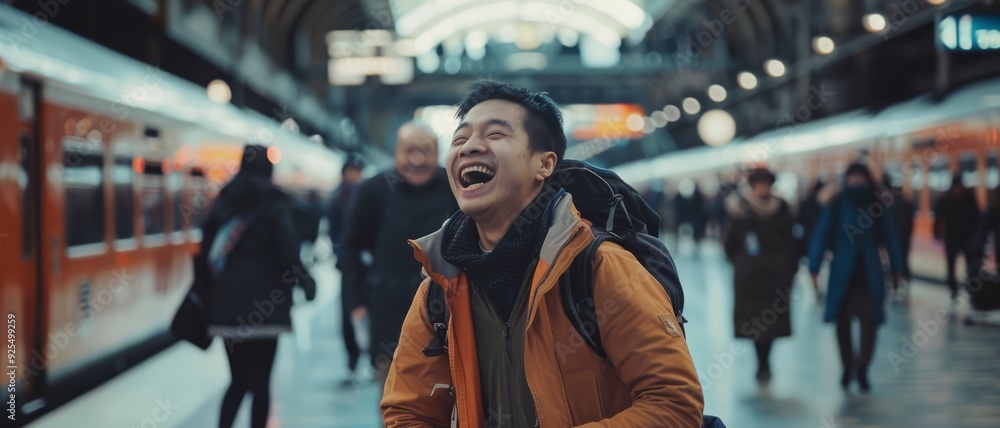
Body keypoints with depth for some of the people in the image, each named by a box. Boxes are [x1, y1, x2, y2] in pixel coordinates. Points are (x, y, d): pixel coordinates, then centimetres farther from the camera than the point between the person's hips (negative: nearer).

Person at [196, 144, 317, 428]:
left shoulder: (223, 202, 11)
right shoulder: (276, 205, -3)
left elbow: (204, 254, 9)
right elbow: (288, 253, -12)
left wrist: (209, 292, 16)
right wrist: (305, 281, 2)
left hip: (226, 304, 4)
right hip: (264, 305, -4)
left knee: (239, 381, 14)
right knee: (260, 382, 2)